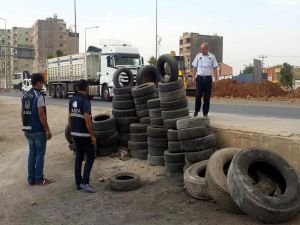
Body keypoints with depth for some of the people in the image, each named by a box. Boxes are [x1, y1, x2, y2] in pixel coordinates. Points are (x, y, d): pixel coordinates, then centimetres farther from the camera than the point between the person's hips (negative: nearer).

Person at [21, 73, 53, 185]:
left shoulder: (25, 96, 9)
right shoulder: (39, 96, -15)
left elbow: (22, 113, 13)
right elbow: (41, 115, -19)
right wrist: (48, 130, -14)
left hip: (28, 130, 8)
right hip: (38, 130, -8)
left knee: (32, 153, 13)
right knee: (40, 153, 1)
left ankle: (31, 178, 17)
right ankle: (39, 179, 7)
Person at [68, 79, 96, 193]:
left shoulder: (72, 100, 7)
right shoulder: (85, 101, -18)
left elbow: (70, 117, 12)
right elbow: (87, 120, -23)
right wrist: (92, 135, -17)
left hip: (75, 134, 8)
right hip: (84, 134, -8)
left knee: (79, 157, 13)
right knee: (90, 157, 1)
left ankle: (78, 183, 17)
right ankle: (85, 182, -5)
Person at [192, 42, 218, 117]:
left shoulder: (212, 57, 6)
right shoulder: (198, 56, 8)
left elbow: (215, 68, 6)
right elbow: (194, 67, 9)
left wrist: (216, 78, -1)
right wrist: (193, 77, 1)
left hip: (208, 78, 0)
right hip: (200, 78, 0)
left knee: (207, 96, 3)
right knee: (198, 95, -4)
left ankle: (205, 112, 11)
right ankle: (196, 111, 12)